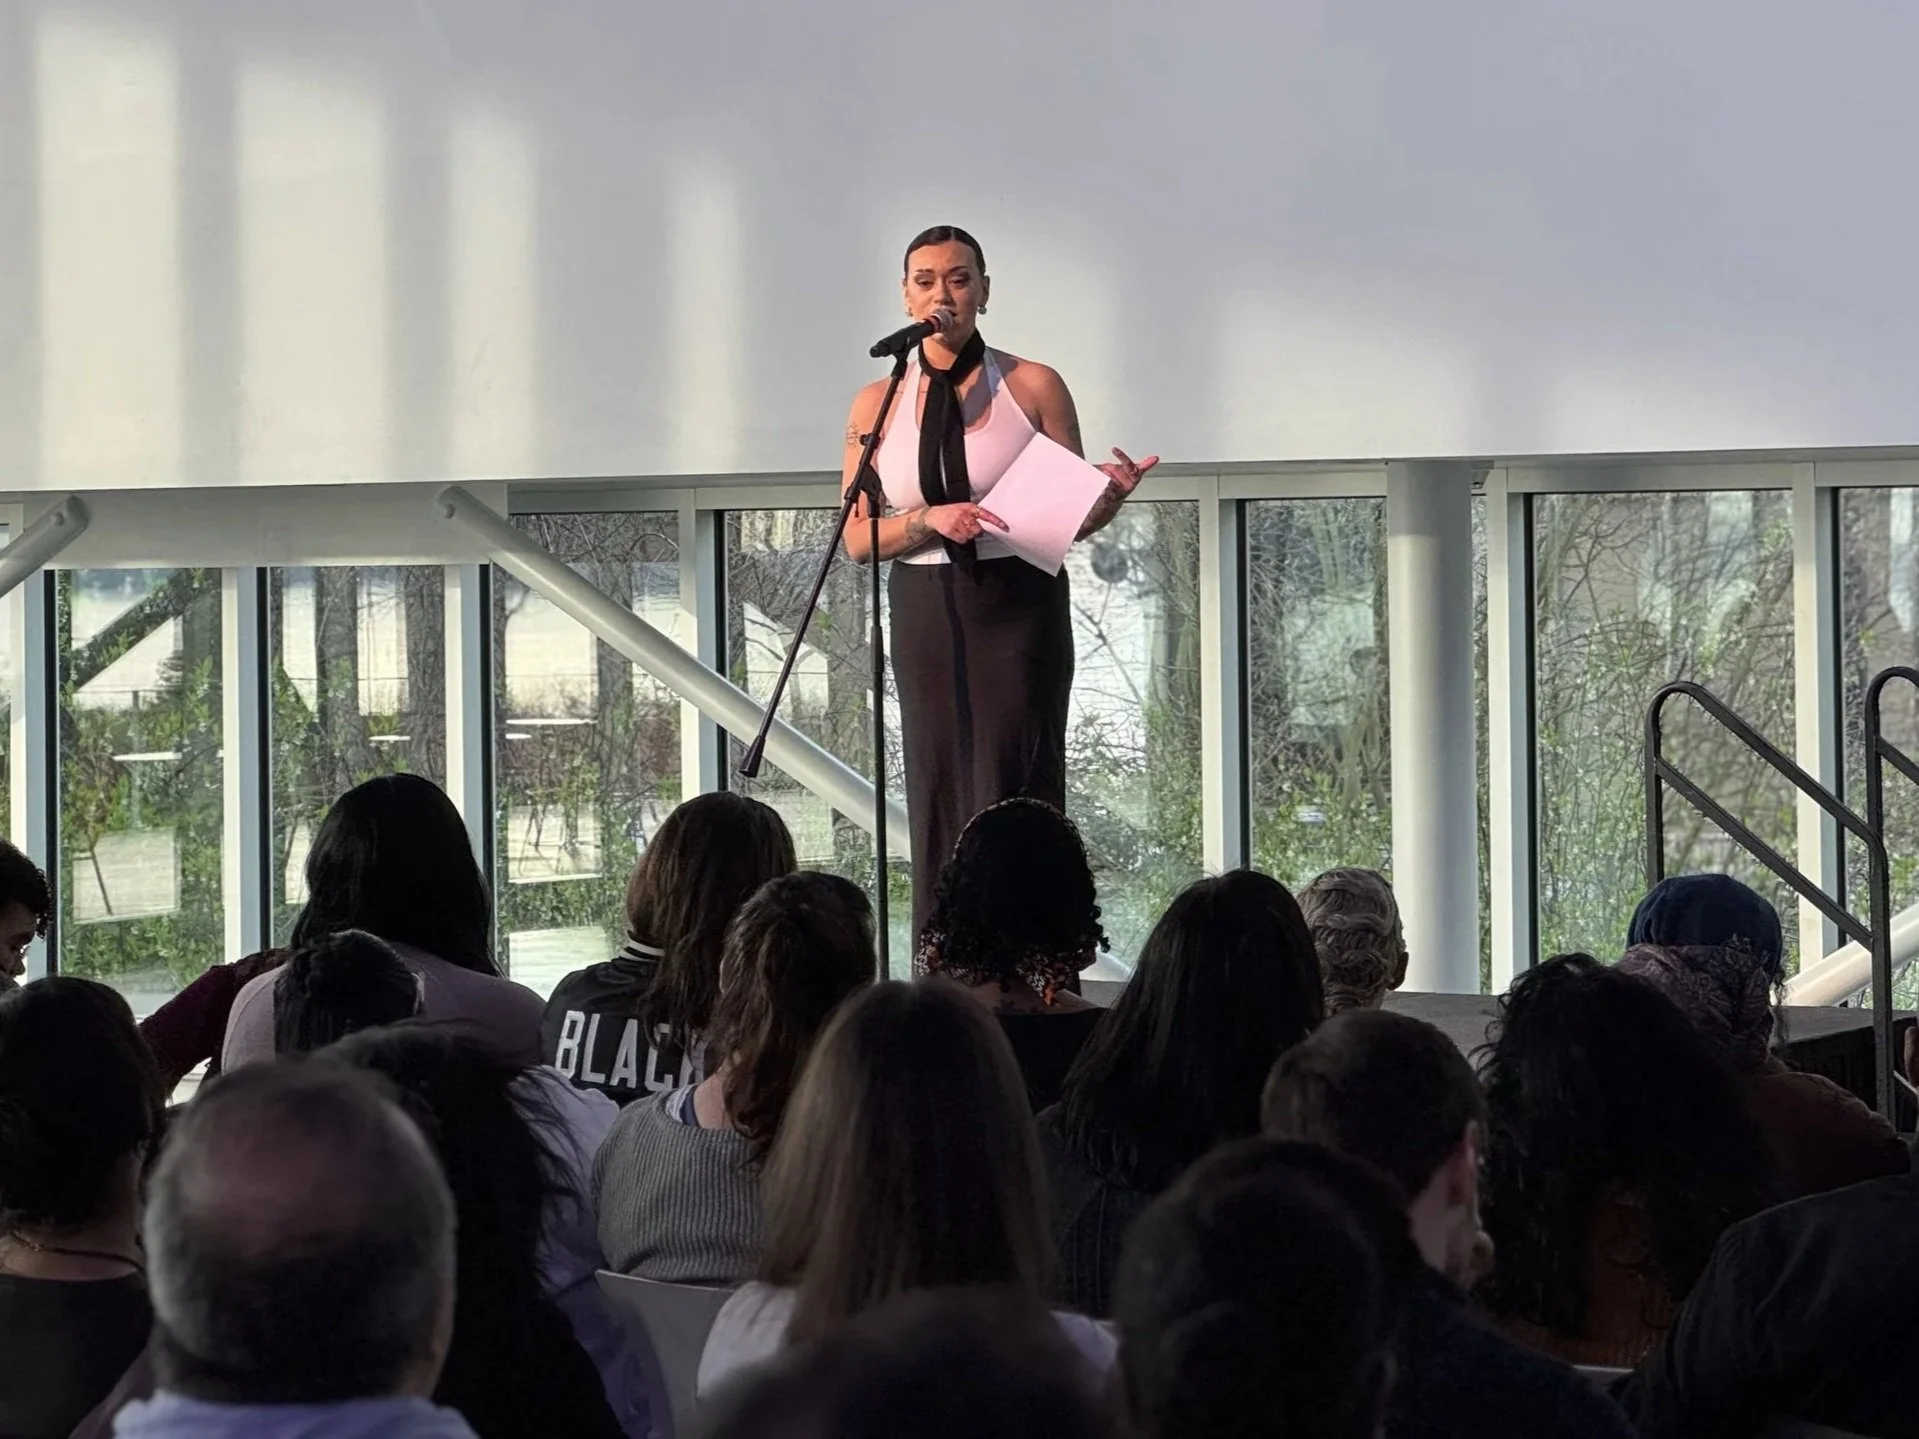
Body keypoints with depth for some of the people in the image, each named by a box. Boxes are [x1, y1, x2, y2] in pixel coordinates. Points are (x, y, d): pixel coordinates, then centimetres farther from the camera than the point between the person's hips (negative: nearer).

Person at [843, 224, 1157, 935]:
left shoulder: (1033, 387, 2)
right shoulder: (878, 404, 7)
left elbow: (1076, 519, 4)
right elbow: (857, 538, 4)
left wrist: (1111, 493, -18)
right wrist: (929, 521, -14)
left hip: (1019, 611, -2)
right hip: (926, 616, 3)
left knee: (1013, 794, -7)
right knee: (937, 798, 2)